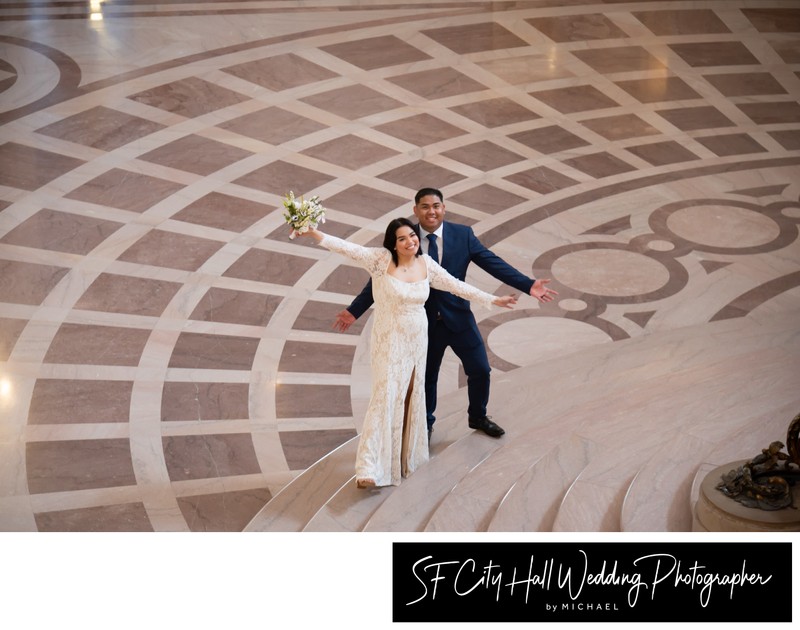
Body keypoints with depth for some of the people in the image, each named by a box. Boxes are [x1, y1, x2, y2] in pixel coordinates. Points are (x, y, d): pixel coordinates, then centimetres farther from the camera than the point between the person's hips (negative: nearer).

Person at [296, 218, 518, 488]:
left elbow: (456, 285, 8)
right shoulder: (382, 259, -12)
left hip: (417, 341, 5)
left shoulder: (426, 264, 1)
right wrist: (315, 234, -35)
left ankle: (406, 454, 32)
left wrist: (493, 299, 10)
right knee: (386, 397, -12)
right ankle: (370, 469, -13)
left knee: (411, 397, 13)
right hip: (389, 341, -5)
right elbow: (348, 248, -22)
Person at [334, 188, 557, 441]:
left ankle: (478, 417, 36)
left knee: (480, 370, 9)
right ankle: (426, 424, 38)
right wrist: (354, 311, -5)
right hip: (424, 322, -1)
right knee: (426, 377, 13)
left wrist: (528, 285, -19)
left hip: (459, 317, 1)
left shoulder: (463, 234, -6)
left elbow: (493, 263, -9)